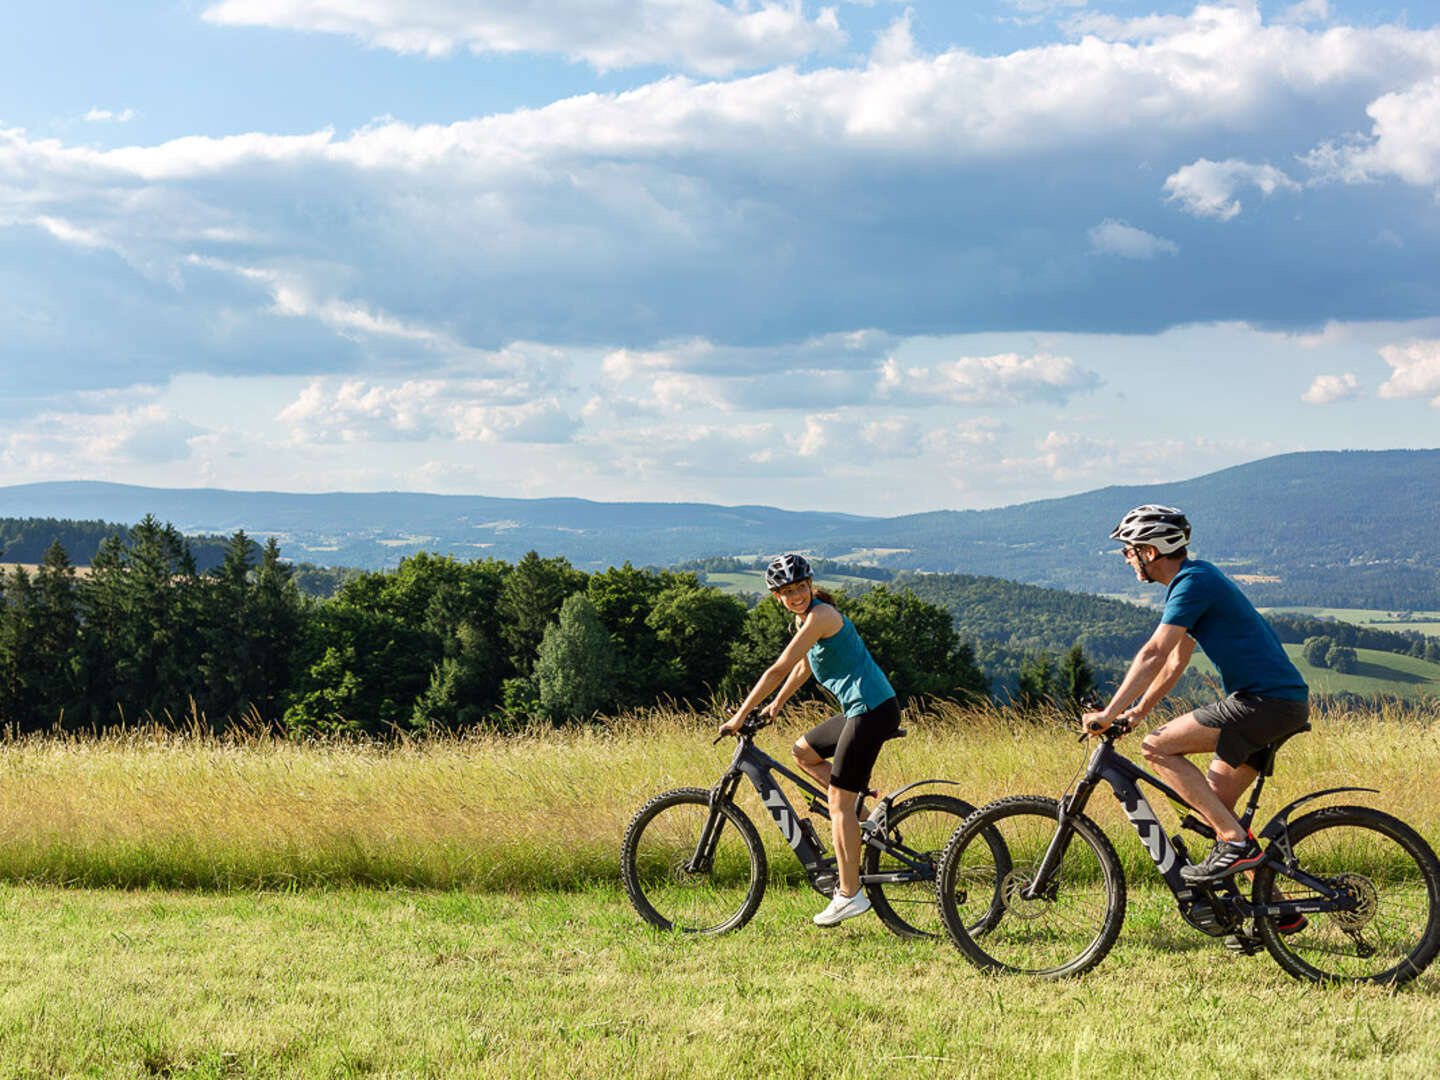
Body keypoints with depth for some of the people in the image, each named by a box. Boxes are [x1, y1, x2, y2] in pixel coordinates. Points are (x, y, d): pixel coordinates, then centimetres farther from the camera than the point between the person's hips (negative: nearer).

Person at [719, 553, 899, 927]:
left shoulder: (820, 615, -16)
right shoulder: (805, 617, 14)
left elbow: (779, 669, -17)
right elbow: (804, 666, 30)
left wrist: (740, 716, -13)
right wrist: (776, 705, 28)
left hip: (873, 710, -10)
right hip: (860, 710, 10)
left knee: (838, 803, -7)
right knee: (803, 752, 22)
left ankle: (850, 893, -3)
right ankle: (863, 817, 16)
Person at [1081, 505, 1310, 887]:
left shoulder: (1192, 582, -12)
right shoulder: (1197, 577, 20)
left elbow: (1153, 655, -18)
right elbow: (1175, 662, 26)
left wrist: (1109, 714, -18)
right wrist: (1137, 712, 25)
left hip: (1265, 701, -10)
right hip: (1286, 702, 10)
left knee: (1156, 748, -12)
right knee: (1214, 802, 11)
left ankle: (1236, 843, -13)